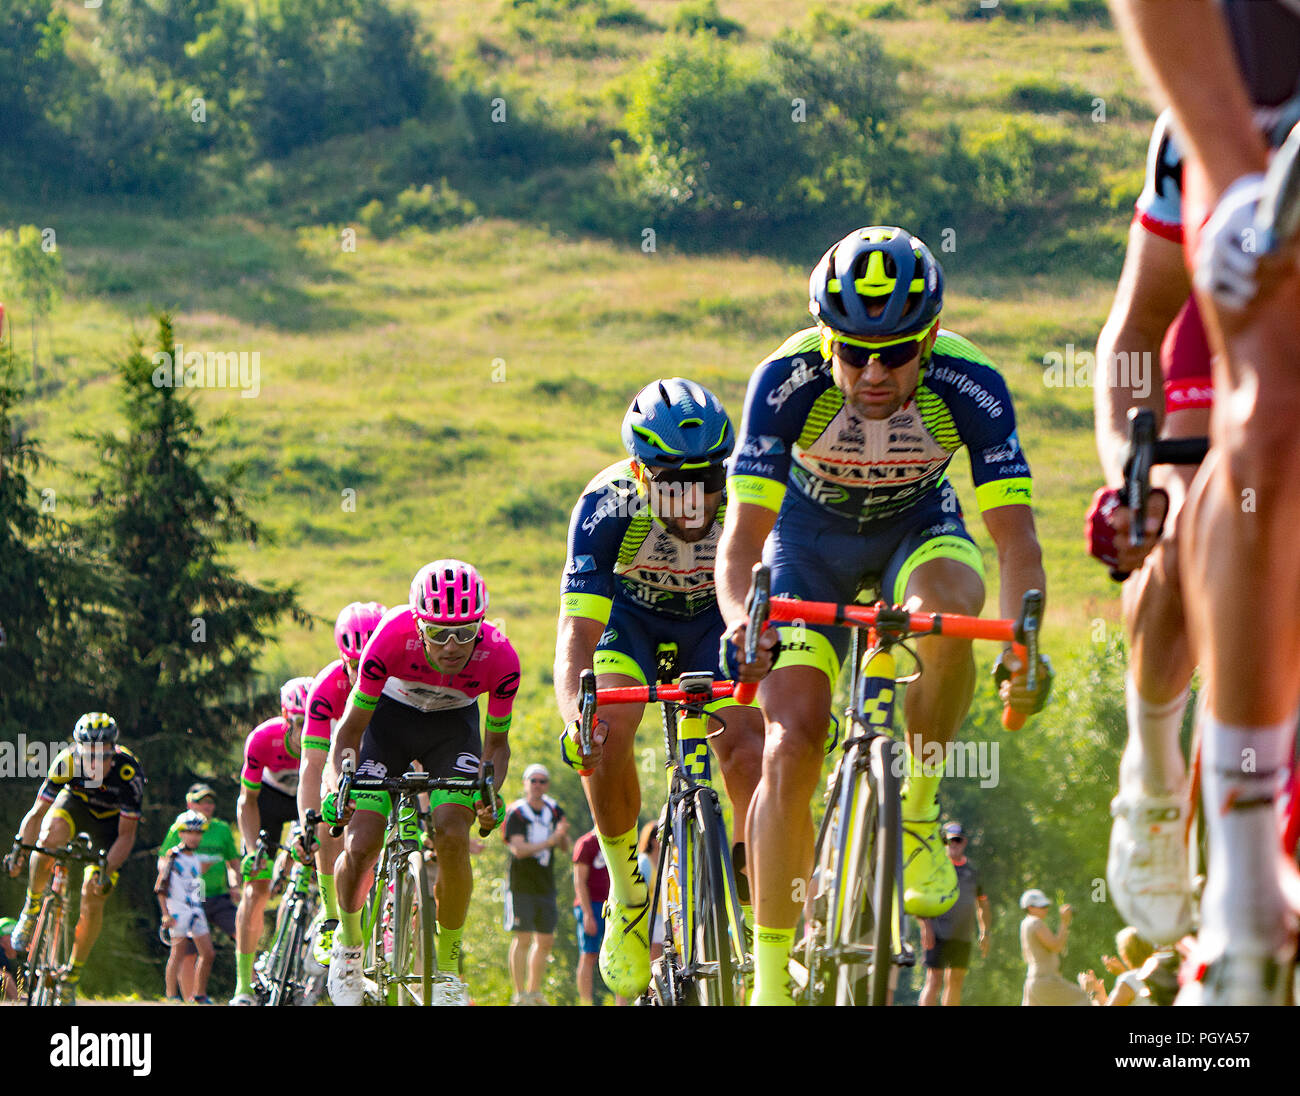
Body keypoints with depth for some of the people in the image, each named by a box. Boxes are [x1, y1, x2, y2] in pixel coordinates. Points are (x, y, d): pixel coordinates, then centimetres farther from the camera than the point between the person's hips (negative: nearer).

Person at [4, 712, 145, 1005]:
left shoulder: (129, 772, -34)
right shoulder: (68, 762, -31)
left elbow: (126, 835, -27)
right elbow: (37, 812, -24)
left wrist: (107, 870, -40)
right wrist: (19, 847, -38)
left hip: (111, 820, -1)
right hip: (76, 803, 1)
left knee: (93, 897, -12)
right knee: (49, 838, -34)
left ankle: (71, 978, 5)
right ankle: (32, 910, -10)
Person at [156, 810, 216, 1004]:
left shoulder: (198, 858, 14)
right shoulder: (172, 857, -6)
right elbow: (160, 888, -8)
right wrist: (166, 914, -15)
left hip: (196, 909, 7)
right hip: (178, 910, -7)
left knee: (208, 954, 2)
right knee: (178, 951, -10)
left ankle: (200, 995, 11)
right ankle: (172, 995, -6)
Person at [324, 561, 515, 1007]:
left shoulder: (499, 657, -30)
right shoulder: (393, 637, -35)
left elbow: (496, 741, -12)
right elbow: (351, 727, -20)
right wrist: (335, 787, -36)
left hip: (453, 723, 0)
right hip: (391, 717, 0)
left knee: (452, 834, -23)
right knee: (361, 845, -14)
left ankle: (448, 967, -4)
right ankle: (348, 942, 17)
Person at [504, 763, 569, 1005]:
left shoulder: (554, 811, 8)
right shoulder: (516, 813, -8)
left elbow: (565, 848, 7)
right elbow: (519, 849, -18)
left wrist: (563, 836, -16)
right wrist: (549, 841, -26)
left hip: (546, 885, 6)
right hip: (521, 885, -6)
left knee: (546, 940, 8)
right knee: (522, 938, -9)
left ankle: (534, 992, 20)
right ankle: (519, 995, -5)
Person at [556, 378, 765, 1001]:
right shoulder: (606, 506, -35)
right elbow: (576, 634, -39)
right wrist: (574, 714, -58)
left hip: (716, 616, 1)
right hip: (631, 614, -1)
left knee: (745, 742, -21)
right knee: (608, 728, -26)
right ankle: (625, 891, -6)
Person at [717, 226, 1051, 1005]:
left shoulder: (968, 385, -30)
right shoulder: (787, 381, -31)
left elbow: (1015, 537, -32)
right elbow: (744, 535, -33)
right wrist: (742, 620, -54)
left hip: (918, 527, 0)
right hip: (813, 534, 0)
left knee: (946, 609, -36)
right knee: (791, 750, -14)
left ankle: (918, 809, -12)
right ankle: (771, 973, -2)